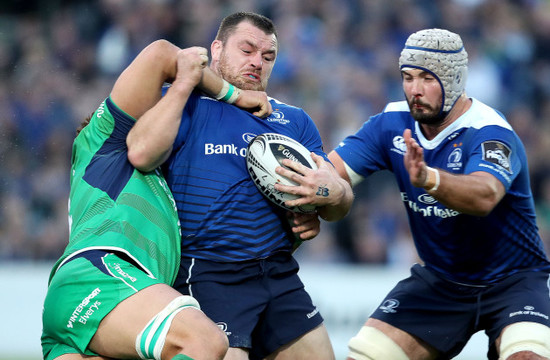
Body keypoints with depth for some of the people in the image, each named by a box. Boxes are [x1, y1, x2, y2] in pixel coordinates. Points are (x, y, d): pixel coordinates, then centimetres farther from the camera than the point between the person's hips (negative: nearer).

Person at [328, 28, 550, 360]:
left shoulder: (491, 133, -23)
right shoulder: (393, 124, -4)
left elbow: (484, 197, -43)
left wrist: (428, 179, -63)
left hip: (512, 279, -5)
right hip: (439, 280, 5)